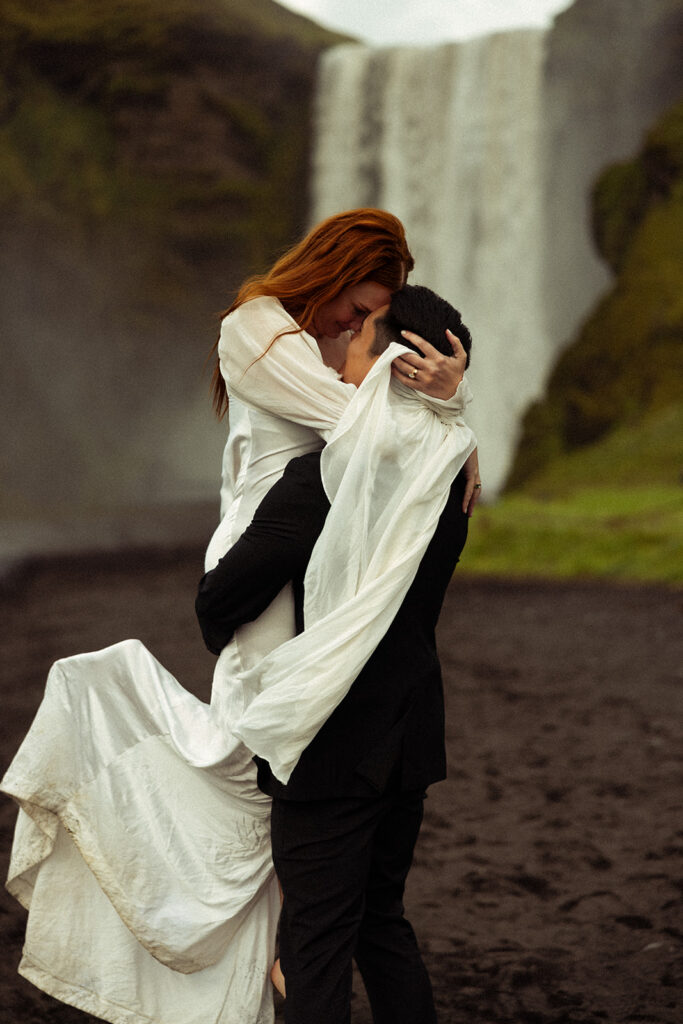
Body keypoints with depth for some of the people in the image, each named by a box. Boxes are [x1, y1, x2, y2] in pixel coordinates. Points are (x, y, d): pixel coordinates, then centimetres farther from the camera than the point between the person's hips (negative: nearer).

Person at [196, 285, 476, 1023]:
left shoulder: (324, 481, -21)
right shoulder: (449, 472, 1)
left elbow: (221, 600, -13)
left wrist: (237, 659, 7)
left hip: (332, 751, -7)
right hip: (409, 741, 7)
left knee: (316, 949, 3)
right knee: (381, 923, 21)